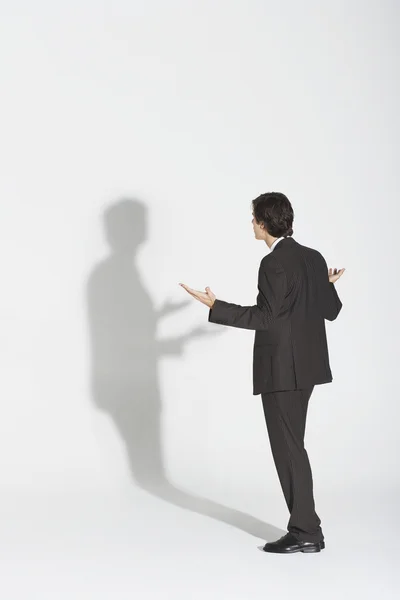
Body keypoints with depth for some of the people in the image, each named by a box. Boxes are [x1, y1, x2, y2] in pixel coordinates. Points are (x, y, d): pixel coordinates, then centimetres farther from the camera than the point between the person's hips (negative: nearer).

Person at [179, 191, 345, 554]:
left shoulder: (274, 263, -16)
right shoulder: (314, 258, 10)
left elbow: (265, 317, -21)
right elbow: (331, 311, 15)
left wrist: (215, 306, -19)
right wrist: (327, 286, 36)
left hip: (282, 369, -9)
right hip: (305, 365, 9)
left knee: (288, 448, -3)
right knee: (292, 447, 15)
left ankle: (304, 532, 1)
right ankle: (306, 528, 18)